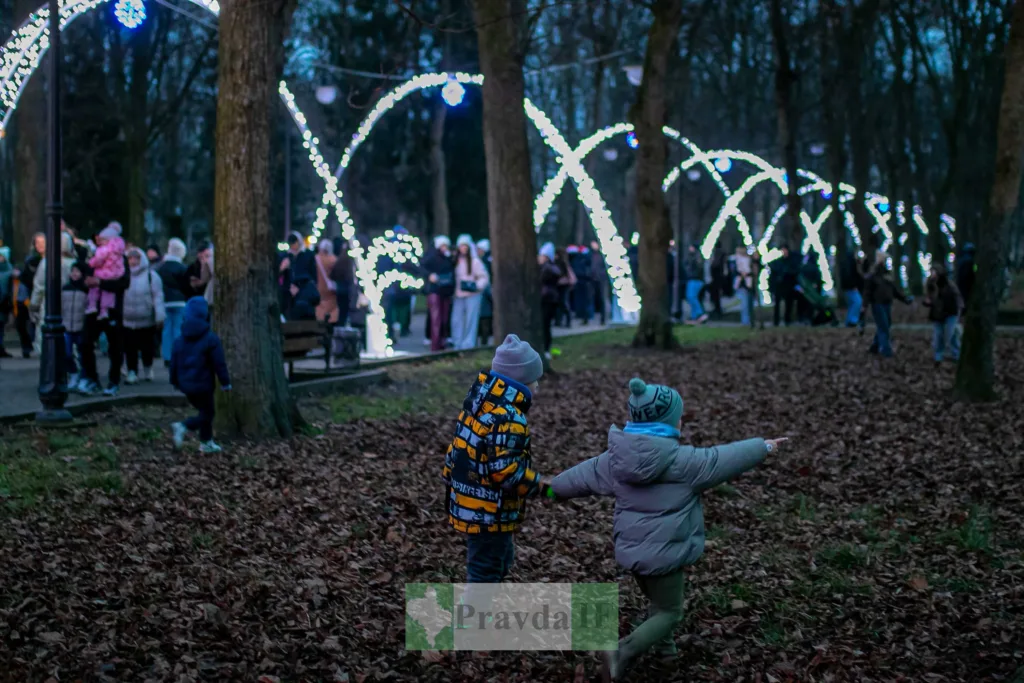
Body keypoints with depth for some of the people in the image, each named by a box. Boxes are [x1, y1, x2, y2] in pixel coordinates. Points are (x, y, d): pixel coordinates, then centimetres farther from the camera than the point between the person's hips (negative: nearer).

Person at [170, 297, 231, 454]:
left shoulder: (181, 339, 3)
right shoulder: (211, 339, -14)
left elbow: (174, 361, 9)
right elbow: (219, 363, -13)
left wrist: (174, 380, 21)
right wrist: (225, 382, -3)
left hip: (185, 384, 7)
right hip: (203, 384, -7)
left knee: (205, 411, 19)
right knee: (206, 413, 3)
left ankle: (206, 443, 24)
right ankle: (183, 427, -19)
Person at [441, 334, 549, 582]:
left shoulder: (480, 403, 7)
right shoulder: (508, 419, -23)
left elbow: (456, 449, 14)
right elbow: (504, 469, -28)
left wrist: (450, 479, 22)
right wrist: (537, 483, -15)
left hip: (470, 506, 10)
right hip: (489, 514, -10)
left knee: (501, 560, 27)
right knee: (486, 573, 0)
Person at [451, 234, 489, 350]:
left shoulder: (475, 261, -4)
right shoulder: (456, 261, 11)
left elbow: (484, 278, -2)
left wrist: (476, 286, -18)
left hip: (473, 295, -5)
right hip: (459, 295, 5)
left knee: (471, 320, -4)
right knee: (456, 320, 5)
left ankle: (468, 344, 0)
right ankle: (458, 344, 14)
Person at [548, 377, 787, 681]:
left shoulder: (616, 458, -4)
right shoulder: (681, 461, -21)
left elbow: (584, 474, 10)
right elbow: (724, 459, -10)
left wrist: (555, 488, 30)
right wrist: (763, 446, 7)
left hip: (632, 549, 6)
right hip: (664, 553, -6)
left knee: (660, 601, 28)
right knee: (669, 612, 8)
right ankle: (622, 652, -8)